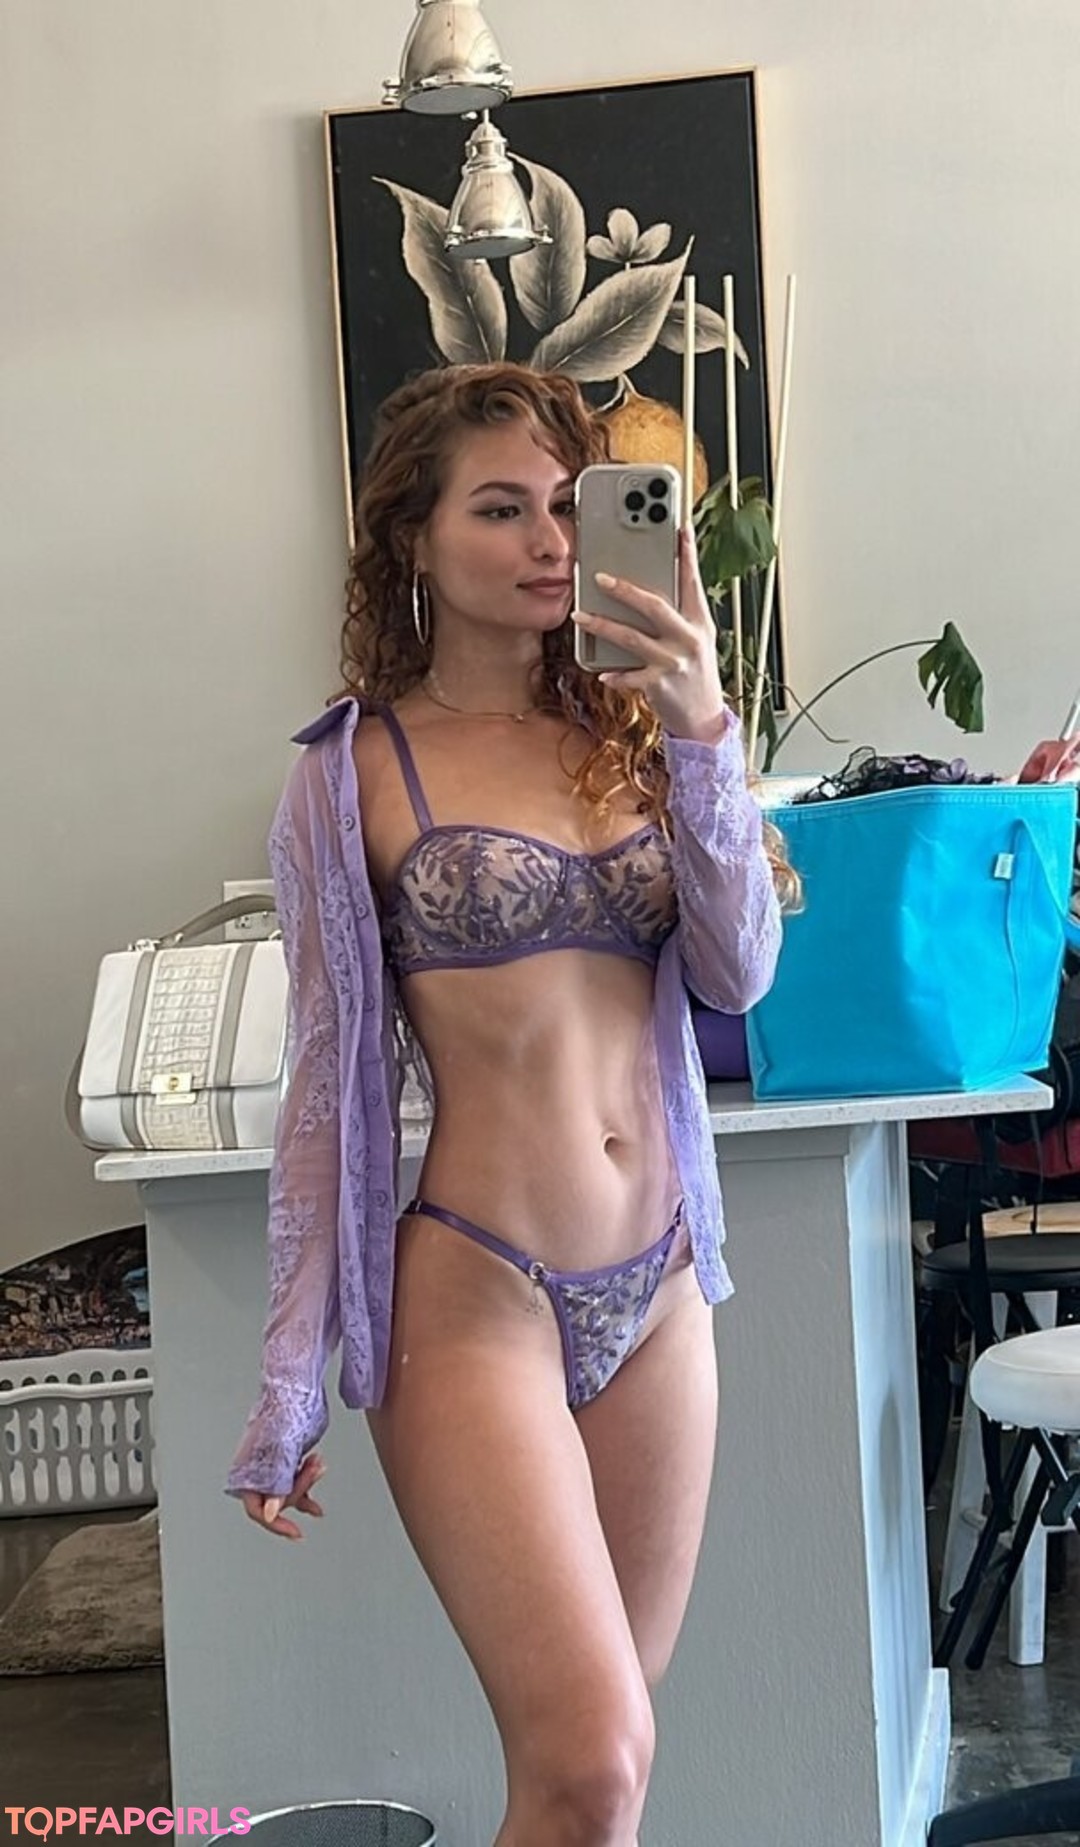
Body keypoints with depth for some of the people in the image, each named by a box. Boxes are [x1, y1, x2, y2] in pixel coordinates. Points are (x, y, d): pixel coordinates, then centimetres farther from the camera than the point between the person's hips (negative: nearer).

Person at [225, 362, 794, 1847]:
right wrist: (290, 1392, 0)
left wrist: (703, 733, -12)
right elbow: (327, 1081, -1)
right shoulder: (352, 776, -3)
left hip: (658, 1287, 5)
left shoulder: (629, 729, 9)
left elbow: (740, 974, -1)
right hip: (475, 1296, -4)